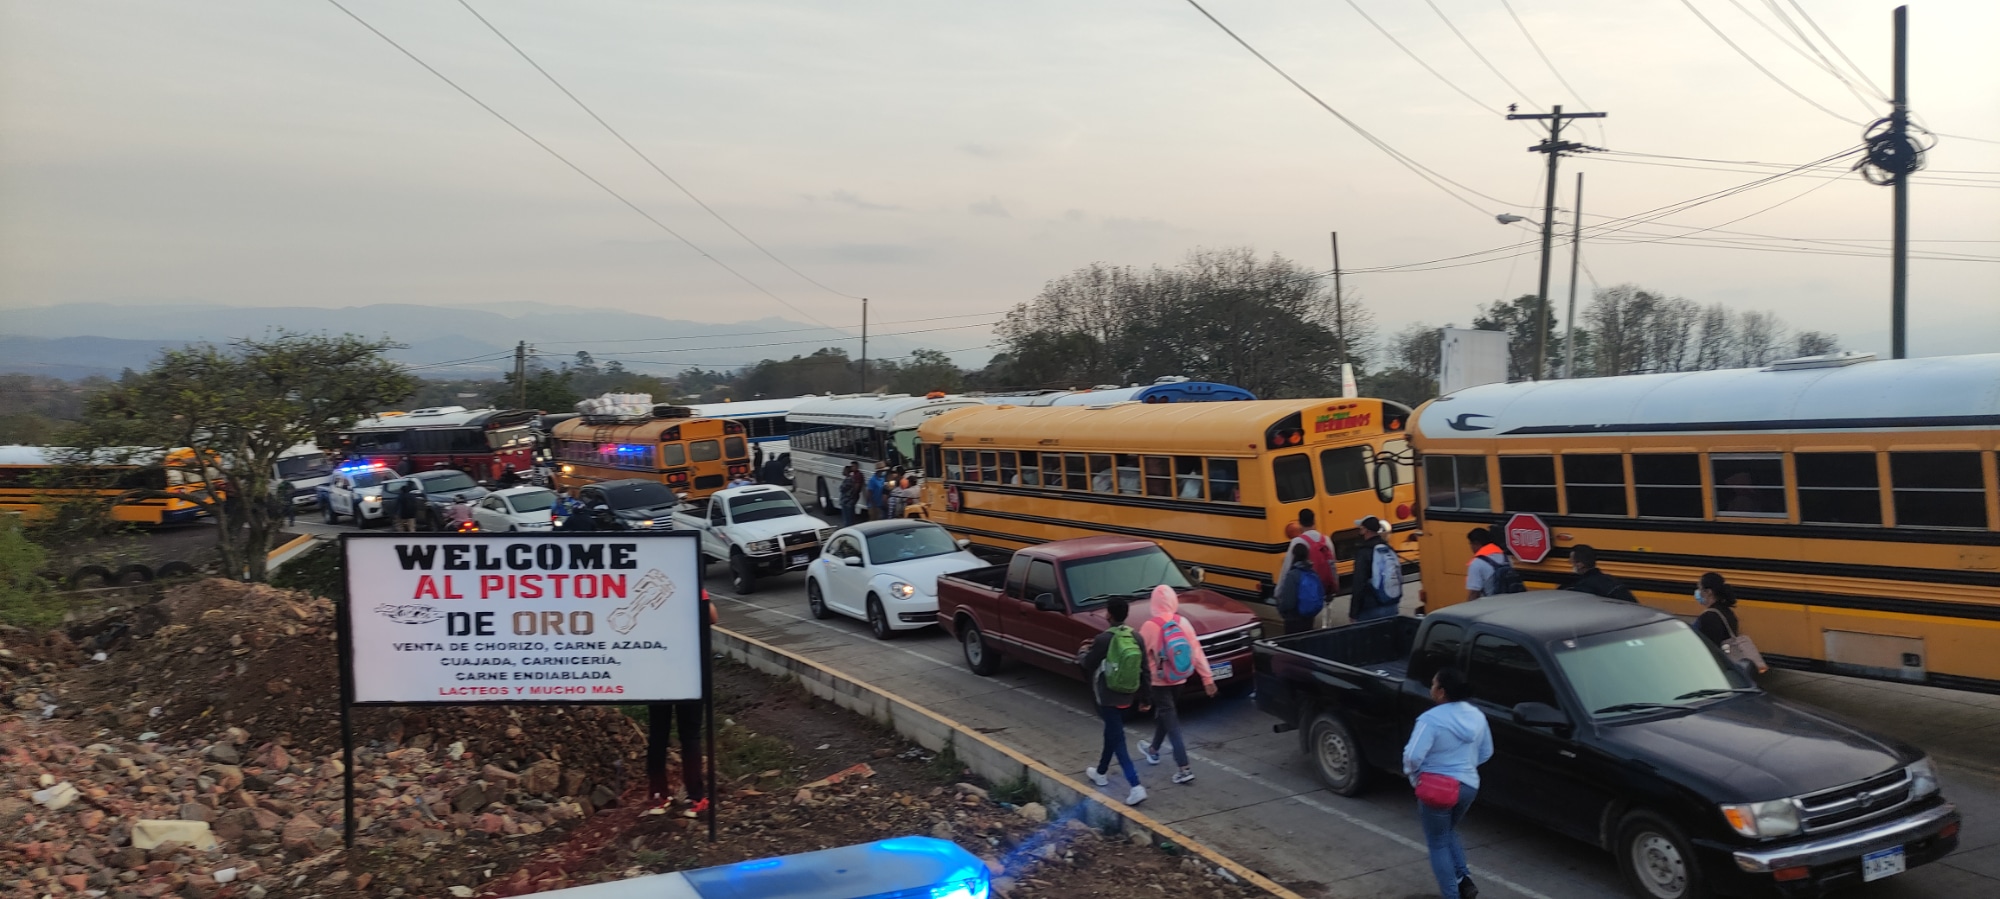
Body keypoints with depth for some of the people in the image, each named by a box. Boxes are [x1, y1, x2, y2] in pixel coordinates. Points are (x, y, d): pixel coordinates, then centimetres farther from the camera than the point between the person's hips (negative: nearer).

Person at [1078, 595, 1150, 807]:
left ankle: (1136, 787, -12)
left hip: (1108, 698, -7)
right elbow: (1144, 670, 2)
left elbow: (1088, 665, -8)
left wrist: (1084, 652, 14)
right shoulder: (1136, 637, -3)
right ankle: (1100, 772, 42)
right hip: (1127, 697, 7)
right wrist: (1143, 698, 12)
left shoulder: (1104, 639, -20)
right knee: (1111, 733, 25)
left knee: (1117, 741, -3)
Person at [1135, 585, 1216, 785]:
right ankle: (1153, 750, 46)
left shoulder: (1150, 626, -19)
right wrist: (1208, 678, -3)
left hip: (1160, 681, -5)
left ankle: (1184, 769, -7)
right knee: (1165, 714, 25)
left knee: (1172, 722, -2)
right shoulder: (1183, 623, -7)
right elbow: (1197, 652, -7)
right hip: (1178, 679, 5)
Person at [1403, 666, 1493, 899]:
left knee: (1438, 843, 10)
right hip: (1469, 786, 7)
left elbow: (1413, 755, -24)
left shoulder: (1431, 719, -21)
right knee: (1448, 833, 28)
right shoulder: (1477, 716, 2)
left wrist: (1413, 775, -4)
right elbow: (1486, 752, 13)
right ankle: (1464, 879, 14)